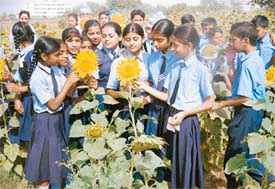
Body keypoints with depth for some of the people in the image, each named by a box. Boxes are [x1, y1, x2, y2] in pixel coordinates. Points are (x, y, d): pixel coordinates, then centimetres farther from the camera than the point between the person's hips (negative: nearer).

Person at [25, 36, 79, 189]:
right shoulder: (37, 78, -23)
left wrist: (74, 80, -15)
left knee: (58, 155, 20)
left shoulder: (55, 69, -3)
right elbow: (53, 105, -21)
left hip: (58, 117, 7)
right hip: (45, 121, -7)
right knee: (46, 158, 8)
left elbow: (69, 93, 4)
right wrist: (68, 82, -22)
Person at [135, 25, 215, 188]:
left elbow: (209, 103, -12)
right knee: (172, 161, 19)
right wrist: (146, 88, -1)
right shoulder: (176, 67, 4)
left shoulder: (200, 69, -14)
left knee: (185, 163, 10)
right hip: (171, 117, 6)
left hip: (186, 121, -6)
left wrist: (184, 114, -17)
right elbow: (167, 96, 5)